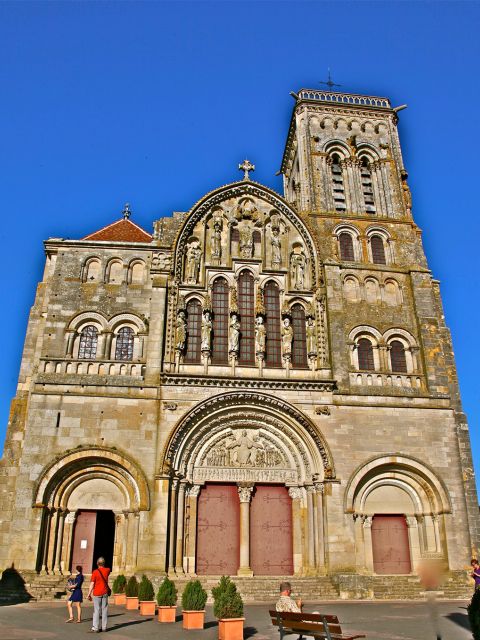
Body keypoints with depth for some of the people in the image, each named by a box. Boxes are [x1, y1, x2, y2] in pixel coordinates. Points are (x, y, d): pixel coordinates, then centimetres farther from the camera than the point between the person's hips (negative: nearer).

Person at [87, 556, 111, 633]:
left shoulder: (95, 572, -10)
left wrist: (89, 594, -7)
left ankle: (95, 628, -5)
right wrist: (103, 566, 43)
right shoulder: (107, 570, 3)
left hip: (97, 593, -4)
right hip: (105, 593, 4)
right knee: (104, 610, 8)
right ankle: (104, 627, 11)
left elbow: (92, 584, -13)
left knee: (96, 610, -2)